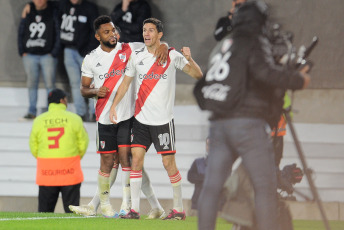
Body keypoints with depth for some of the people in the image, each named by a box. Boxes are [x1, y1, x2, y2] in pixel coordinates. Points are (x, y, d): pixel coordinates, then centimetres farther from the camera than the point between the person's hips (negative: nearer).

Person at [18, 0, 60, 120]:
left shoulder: (53, 11, -2)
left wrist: (54, 53, -8)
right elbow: (21, 32, 12)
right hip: (30, 55, 3)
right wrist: (22, 51, 5)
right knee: (31, 83, 8)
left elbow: (58, 33, -3)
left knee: (49, 83, -3)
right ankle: (32, 111, 14)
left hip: (47, 55, -3)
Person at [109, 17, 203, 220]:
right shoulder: (137, 56, 7)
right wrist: (114, 105, 8)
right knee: (136, 159, -5)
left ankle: (179, 209, 9)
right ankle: (135, 209, -1)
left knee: (169, 163, -2)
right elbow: (126, 82, 16)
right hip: (141, 119, 3)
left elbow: (197, 74, -7)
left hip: (163, 119, -3)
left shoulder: (172, 55, -3)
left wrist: (189, 59, -26)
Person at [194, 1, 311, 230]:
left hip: (219, 124, 7)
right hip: (248, 123, -7)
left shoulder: (223, 45, 19)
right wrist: (298, 80, -7)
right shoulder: (255, 42, -1)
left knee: (211, 186, 4)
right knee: (266, 187, -4)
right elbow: (264, 73, -19)